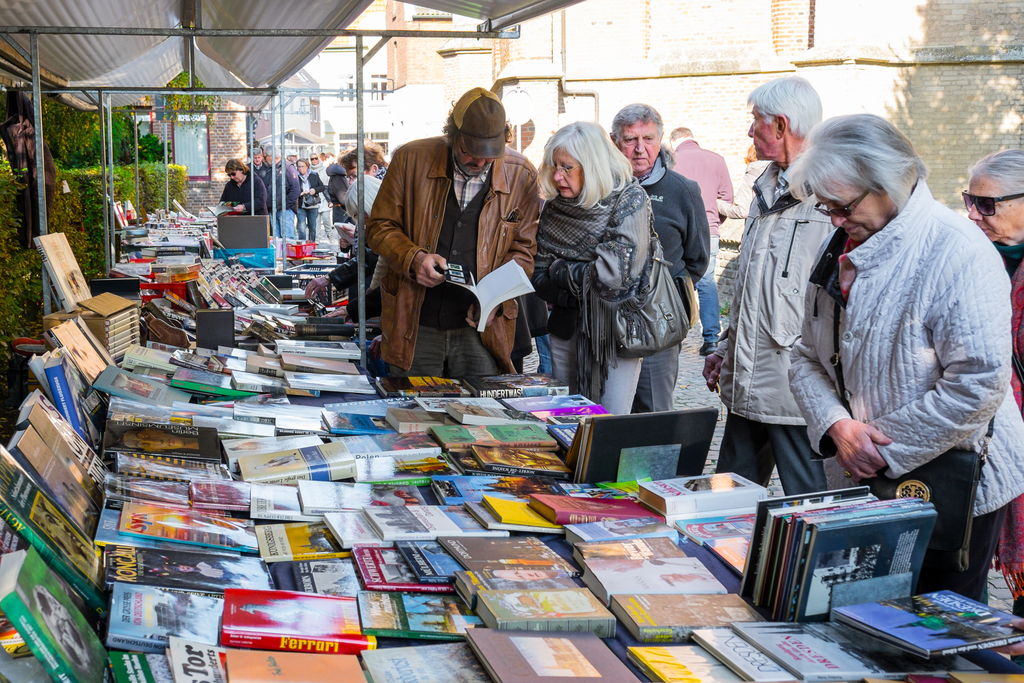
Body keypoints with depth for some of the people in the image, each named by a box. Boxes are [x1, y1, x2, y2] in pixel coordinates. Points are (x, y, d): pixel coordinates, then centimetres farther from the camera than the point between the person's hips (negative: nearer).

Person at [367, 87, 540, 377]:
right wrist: (413, 258, -14)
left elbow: (523, 250, 6)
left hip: (481, 328, 0)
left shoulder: (521, 175, 0)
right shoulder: (410, 159, -2)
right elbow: (380, 226, 5)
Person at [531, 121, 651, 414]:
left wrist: (561, 271, -6)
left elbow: (615, 273, -20)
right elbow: (540, 275, 4)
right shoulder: (555, 206, 4)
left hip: (615, 327, -5)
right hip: (567, 327, 5)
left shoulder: (630, 200, -11)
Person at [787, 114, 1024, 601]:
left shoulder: (958, 253, -17)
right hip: (862, 479, 6)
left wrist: (885, 447, -17)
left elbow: (978, 387, -23)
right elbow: (808, 357, 11)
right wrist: (837, 426, -8)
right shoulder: (839, 249, 6)